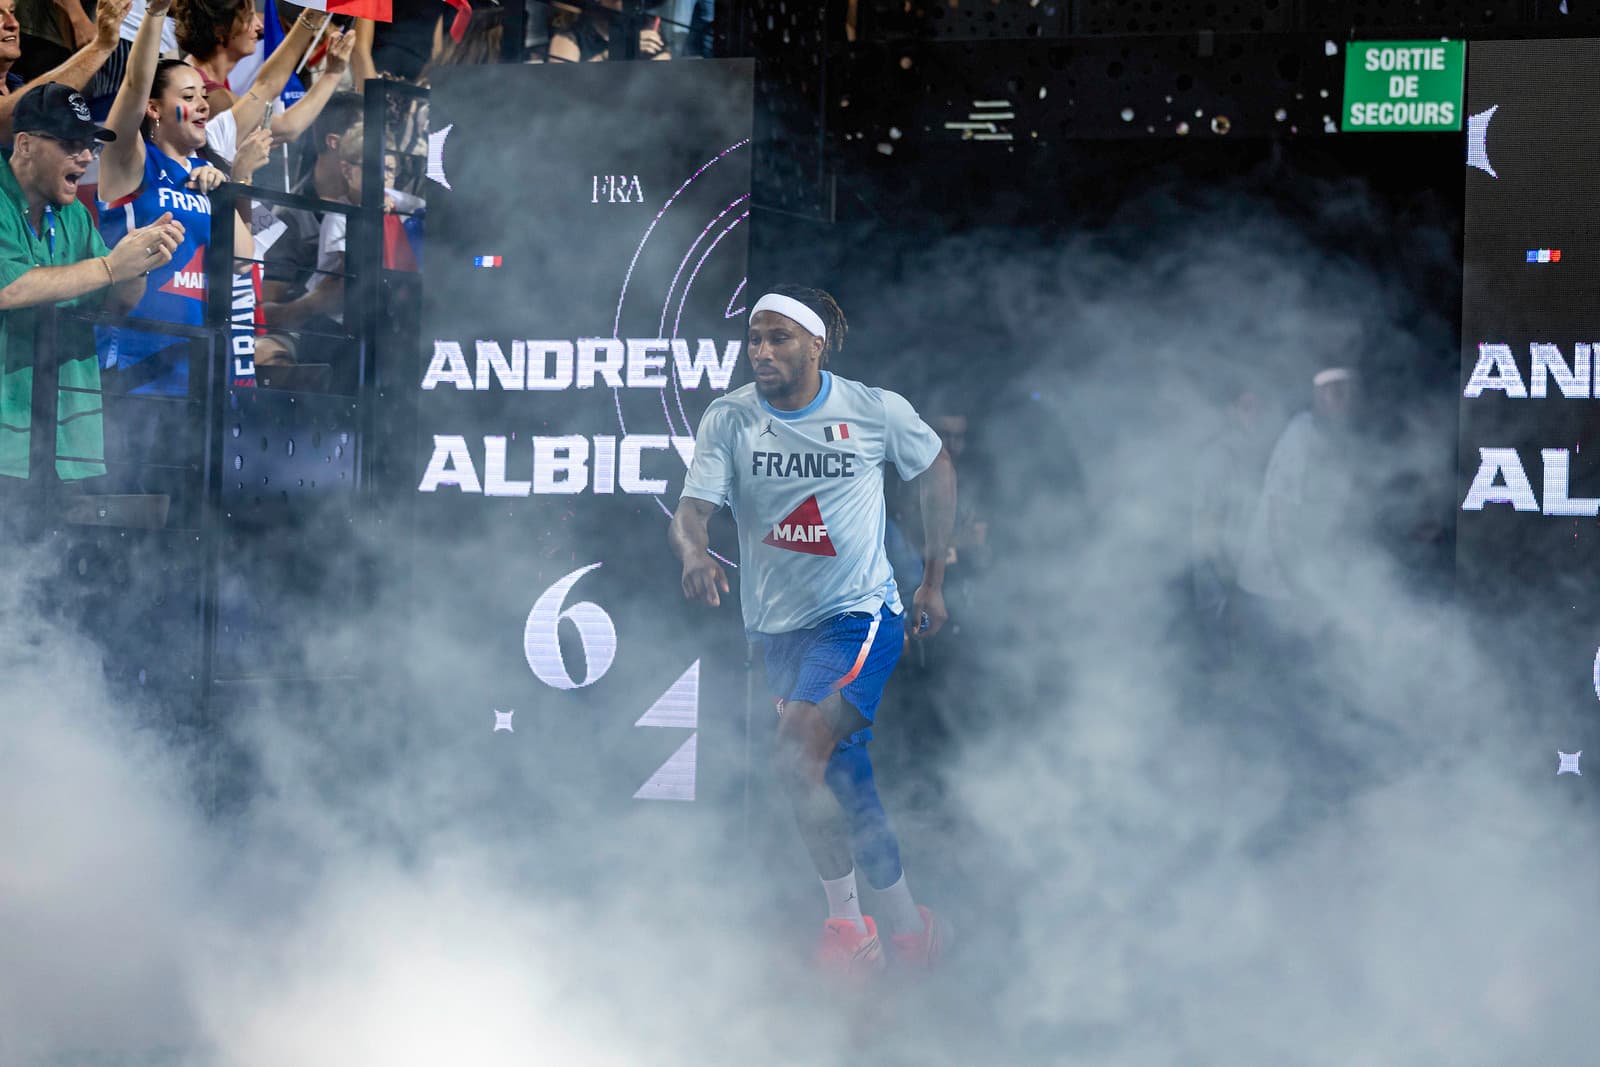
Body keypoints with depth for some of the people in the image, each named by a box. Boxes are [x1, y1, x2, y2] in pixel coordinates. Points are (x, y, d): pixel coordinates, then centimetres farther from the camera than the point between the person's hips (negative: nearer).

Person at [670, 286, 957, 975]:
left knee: (799, 757, -22)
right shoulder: (729, 420, -4)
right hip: (778, 626, 4)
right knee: (844, 784, 12)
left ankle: (846, 919, -8)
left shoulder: (878, 412, -8)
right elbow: (691, 510, -12)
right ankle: (905, 922, 29)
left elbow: (935, 471, 10)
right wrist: (693, 552, -36)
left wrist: (933, 580, 10)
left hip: (858, 615, -4)